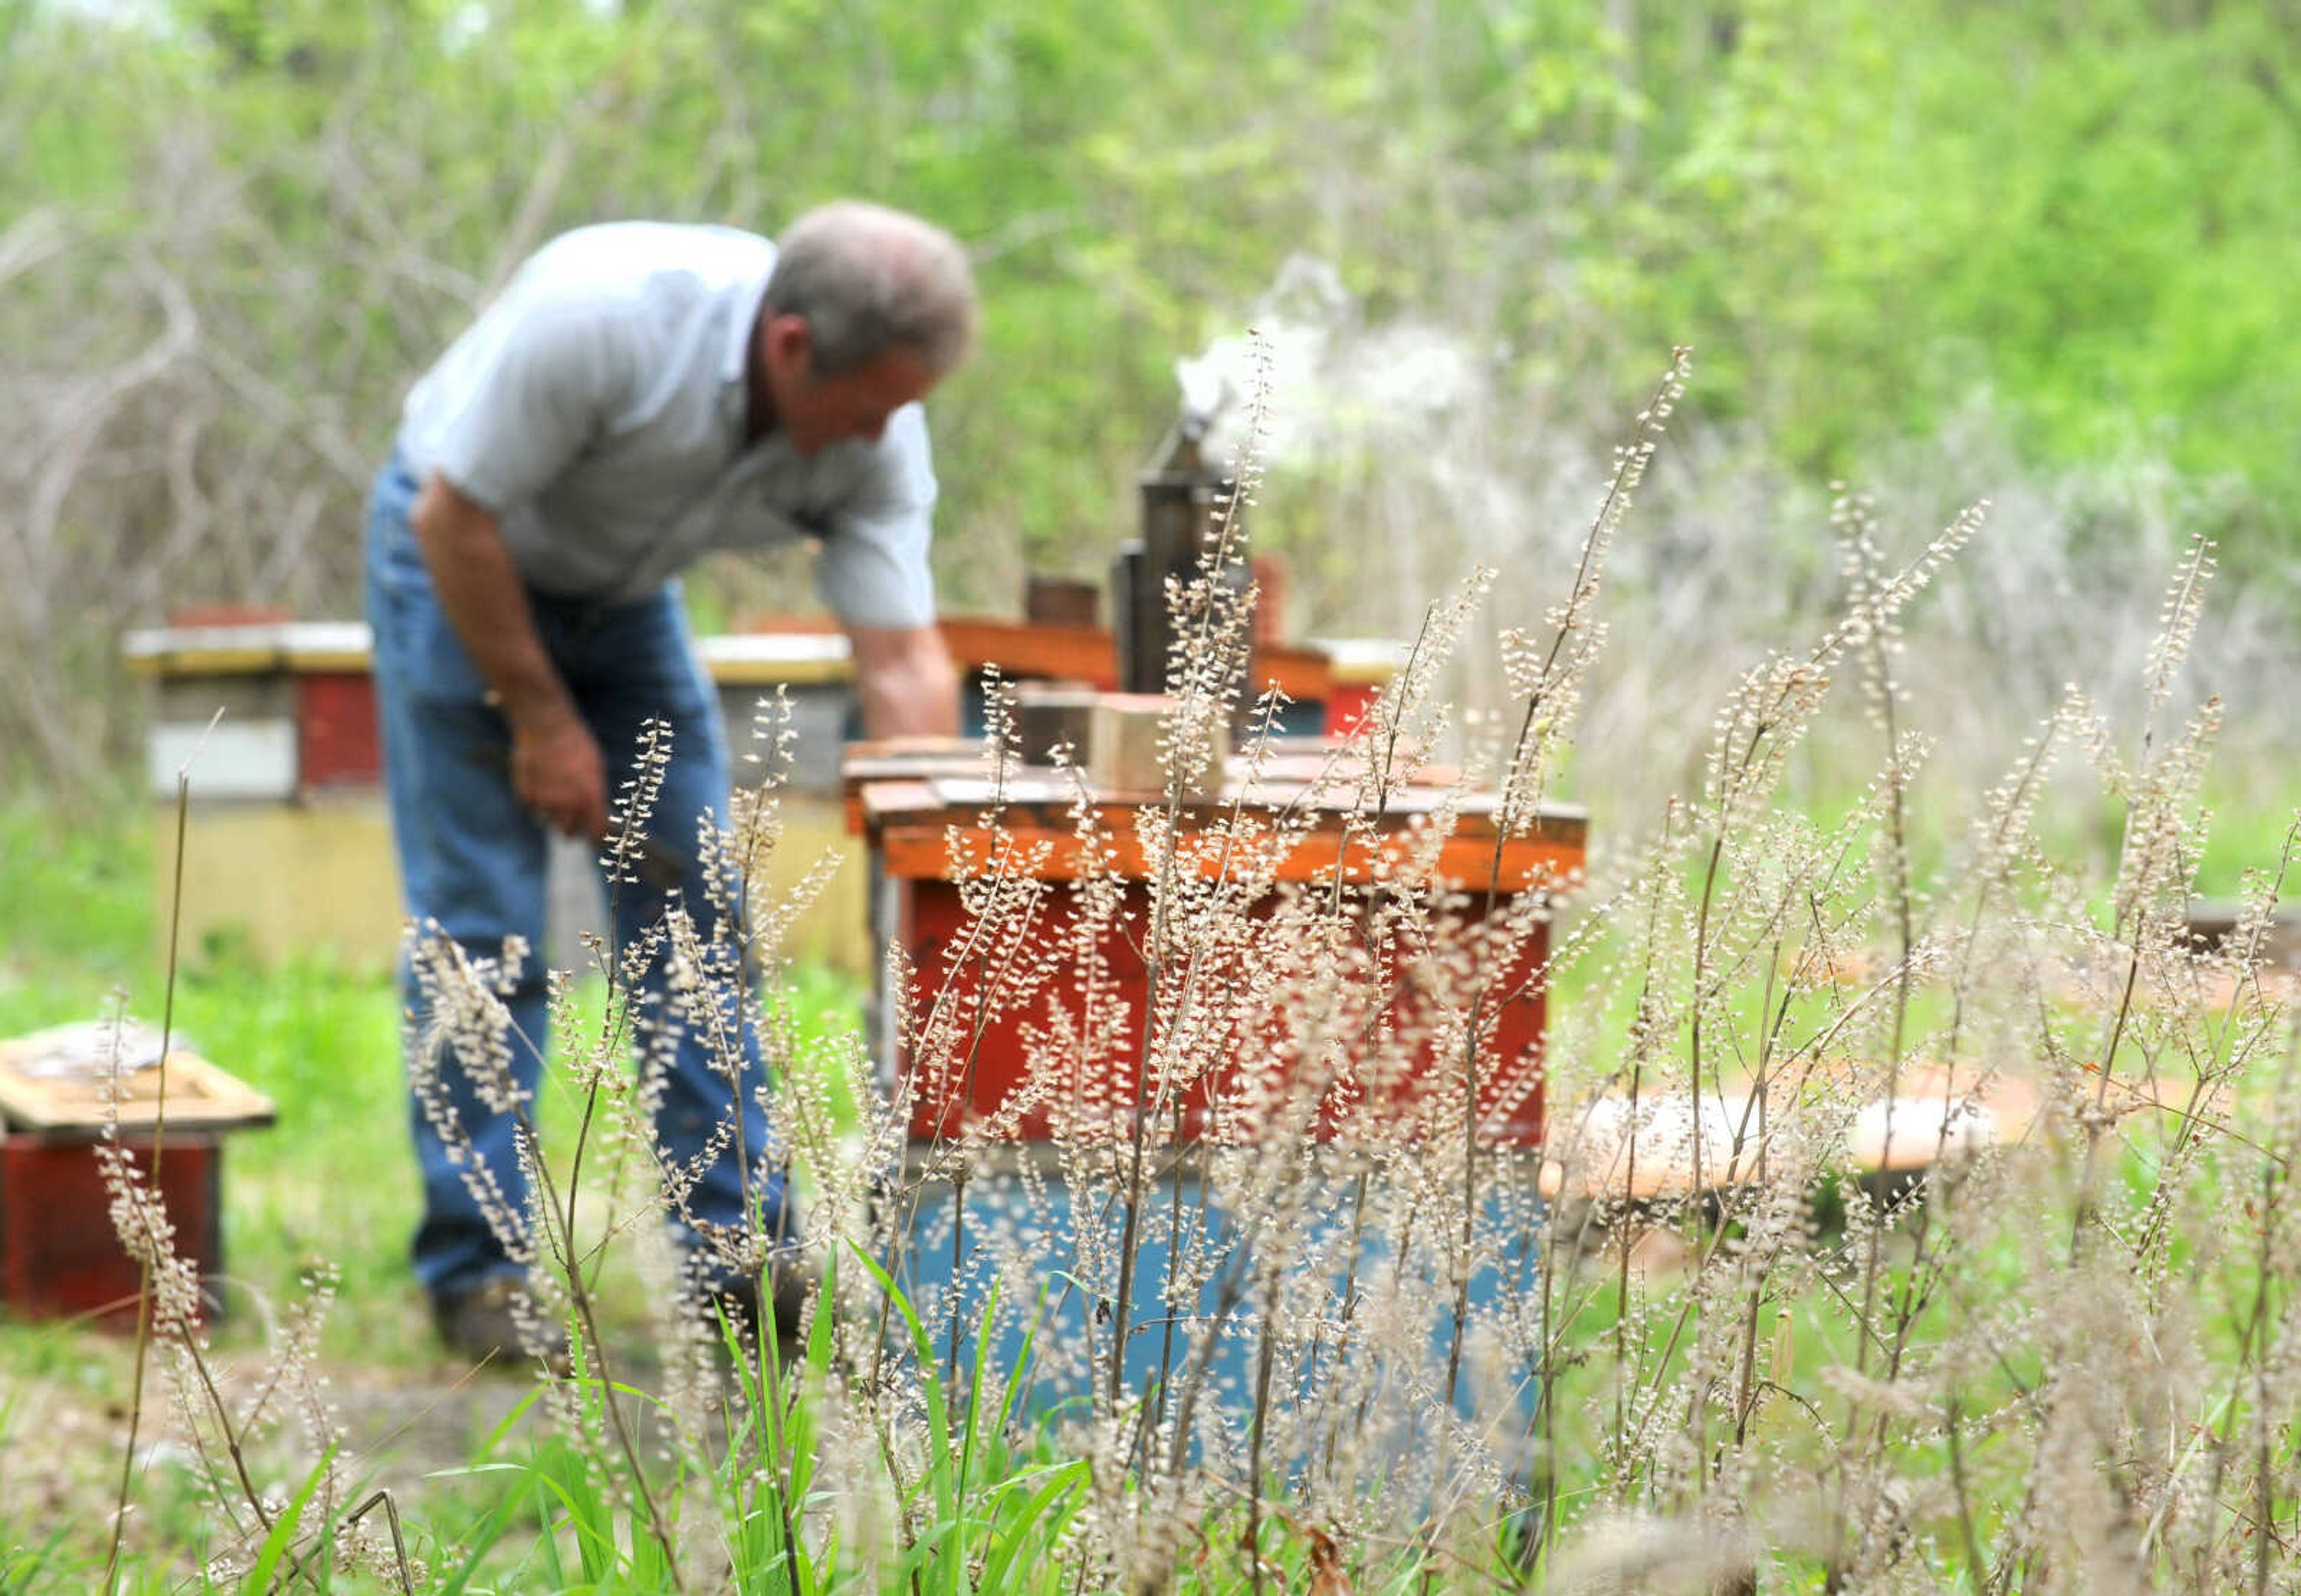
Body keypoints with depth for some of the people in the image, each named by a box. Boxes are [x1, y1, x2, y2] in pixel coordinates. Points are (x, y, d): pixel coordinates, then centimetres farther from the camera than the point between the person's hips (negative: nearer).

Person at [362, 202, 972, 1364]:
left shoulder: (877, 437, -21)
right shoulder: (599, 317, -37)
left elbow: (904, 665, -19)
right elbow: (455, 517, -26)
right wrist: (541, 719, -18)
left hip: (623, 594, 5)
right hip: (457, 568, -5)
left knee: (697, 912, 1)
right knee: (480, 930, -9)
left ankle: (735, 1251, 8)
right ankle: (477, 1268, -1)